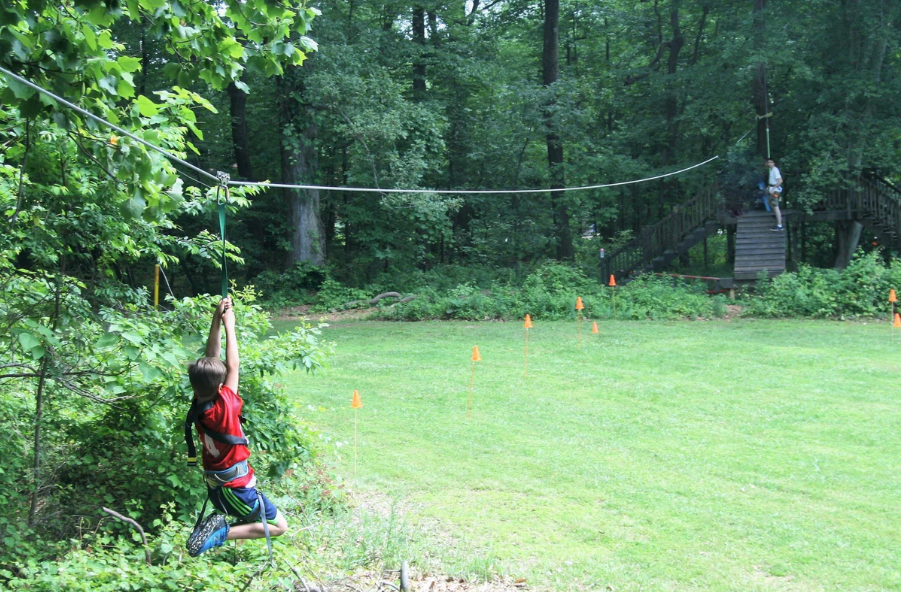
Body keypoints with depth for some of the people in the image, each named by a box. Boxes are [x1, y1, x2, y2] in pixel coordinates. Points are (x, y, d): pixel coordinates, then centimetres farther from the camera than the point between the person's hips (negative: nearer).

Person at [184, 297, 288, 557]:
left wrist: (216, 320, -6)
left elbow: (210, 359, -4)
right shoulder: (225, 406, -25)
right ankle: (223, 533, -11)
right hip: (237, 487, -7)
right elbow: (233, 367, -15)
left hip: (215, 486, 8)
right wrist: (229, 326, -10)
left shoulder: (197, 407, -7)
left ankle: (216, 523, 9)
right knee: (278, 525, 4)